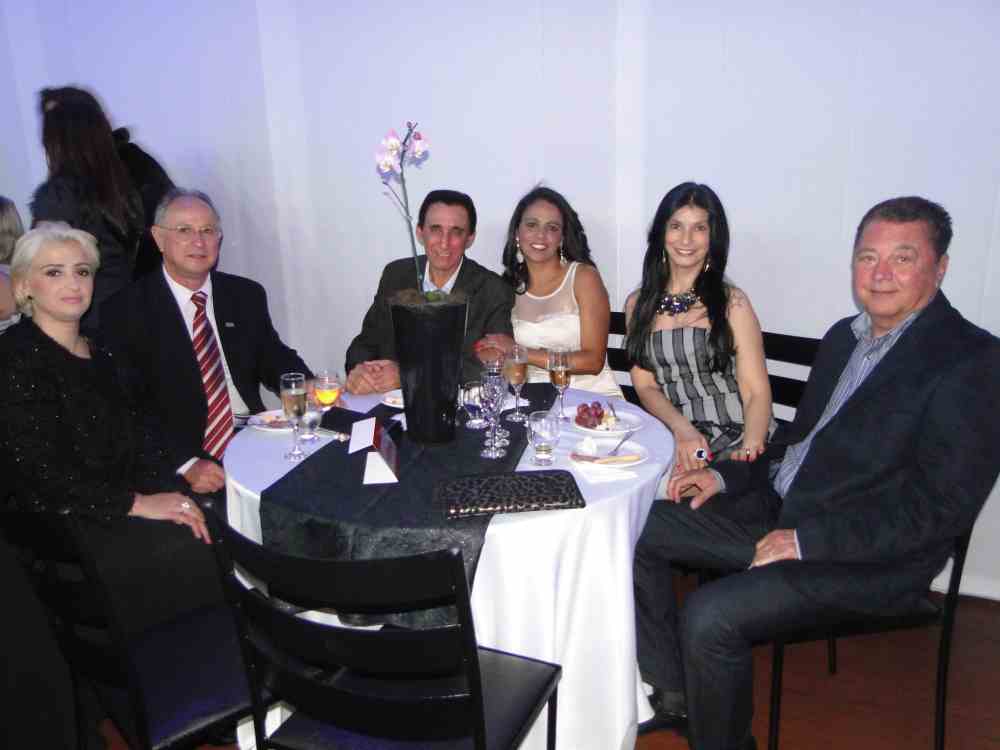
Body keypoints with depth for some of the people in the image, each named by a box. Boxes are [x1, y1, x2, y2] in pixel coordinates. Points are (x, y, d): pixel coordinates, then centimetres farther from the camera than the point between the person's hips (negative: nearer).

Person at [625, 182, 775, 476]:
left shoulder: (731, 302, 0)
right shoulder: (637, 304, 10)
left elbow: (756, 392, -3)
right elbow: (645, 386, 7)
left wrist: (749, 449, -22)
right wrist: (682, 428, -13)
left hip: (735, 439, -2)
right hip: (672, 438, 2)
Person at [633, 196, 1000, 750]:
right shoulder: (845, 336, 12)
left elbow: (940, 509, -19)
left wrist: (809, 539, -22)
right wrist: (726, 475, 5)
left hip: (869, 558, -8)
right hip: (778, 512, 9)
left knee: (709, 617, -26)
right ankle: (671, 693, 15)